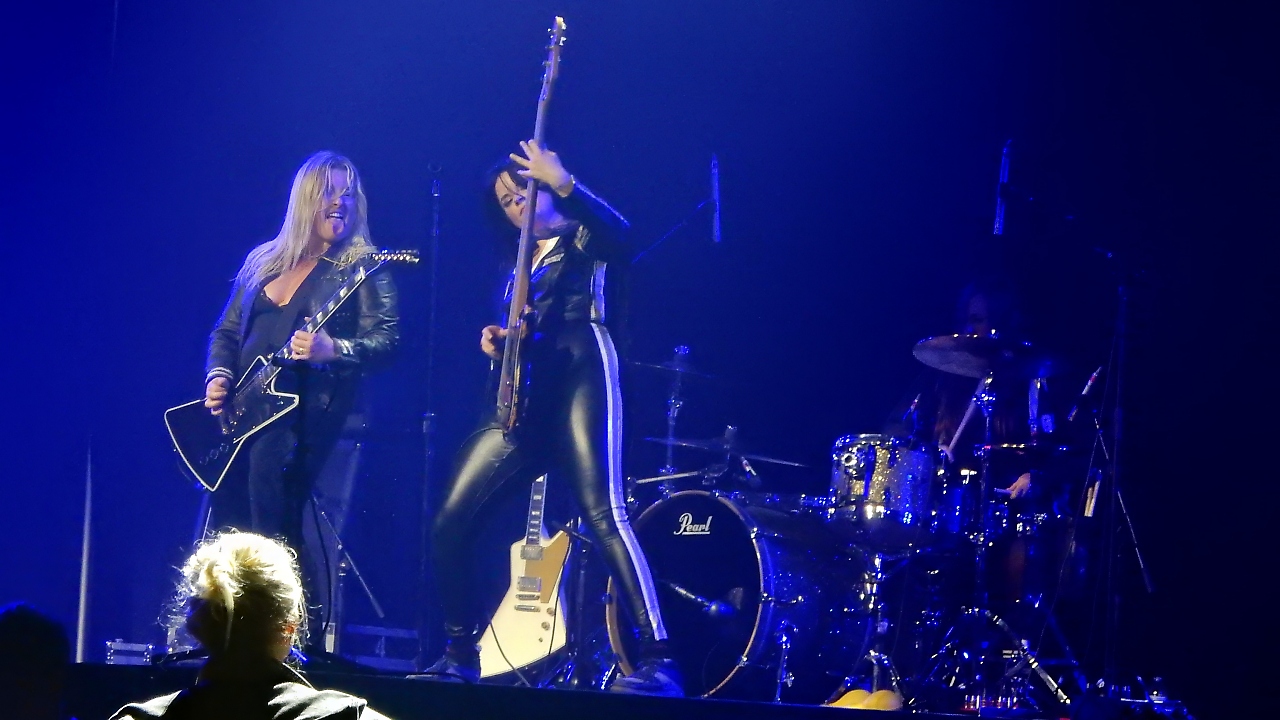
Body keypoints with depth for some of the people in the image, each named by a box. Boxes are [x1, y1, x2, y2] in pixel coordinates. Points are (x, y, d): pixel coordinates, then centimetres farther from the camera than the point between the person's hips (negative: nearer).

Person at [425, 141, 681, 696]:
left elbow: (619, 233, -16)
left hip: (579, 376, -7)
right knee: (451, 521, -1)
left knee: (603, 515, -25)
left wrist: (561, 181, -23)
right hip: (523, 398, 7)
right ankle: (462, 654, 12)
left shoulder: (583, 239, 9)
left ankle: (657, 661, -34)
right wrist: (496, 343, 6)